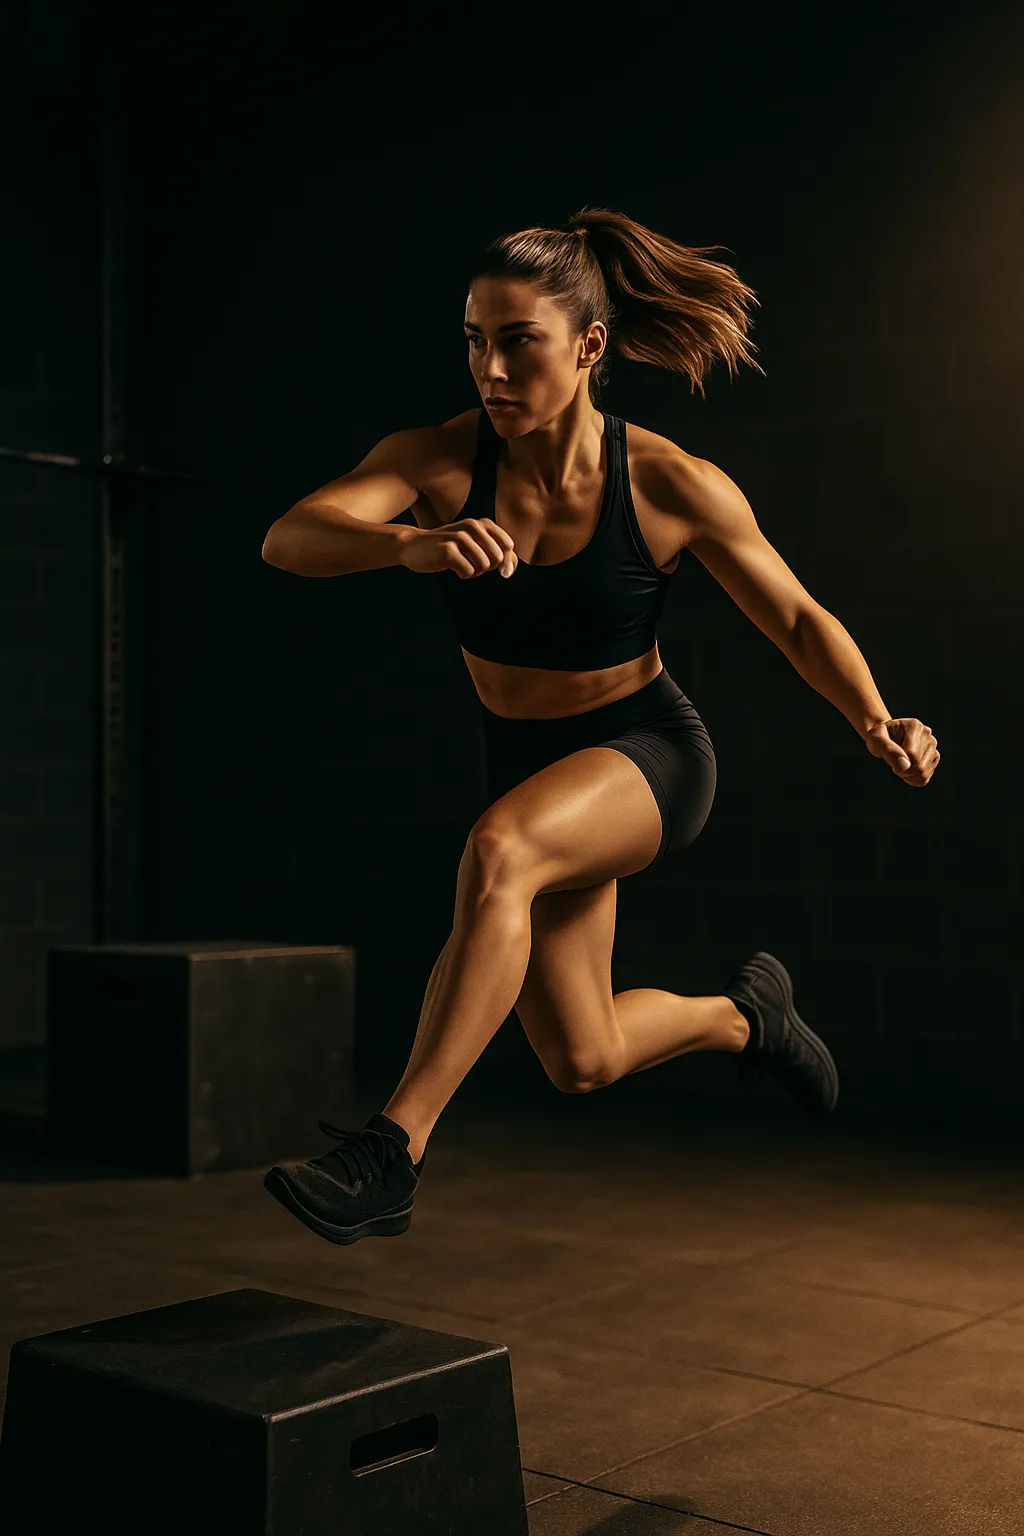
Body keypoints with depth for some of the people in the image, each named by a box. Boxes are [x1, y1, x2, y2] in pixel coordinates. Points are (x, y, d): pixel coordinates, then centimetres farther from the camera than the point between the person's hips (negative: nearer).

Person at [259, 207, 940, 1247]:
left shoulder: (671, 486, -19)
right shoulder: (440, 460, -17)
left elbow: (797, 620, -6)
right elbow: (289, 539, -33)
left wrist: (875, 720, -23)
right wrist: (412, 544, -53)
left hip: (649, 753, -4)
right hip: (527, 767, 4)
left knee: (497, 851, -37)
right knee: (584, 1063, 9)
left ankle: (394, 1150, -33)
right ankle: (742, 1014, 41)